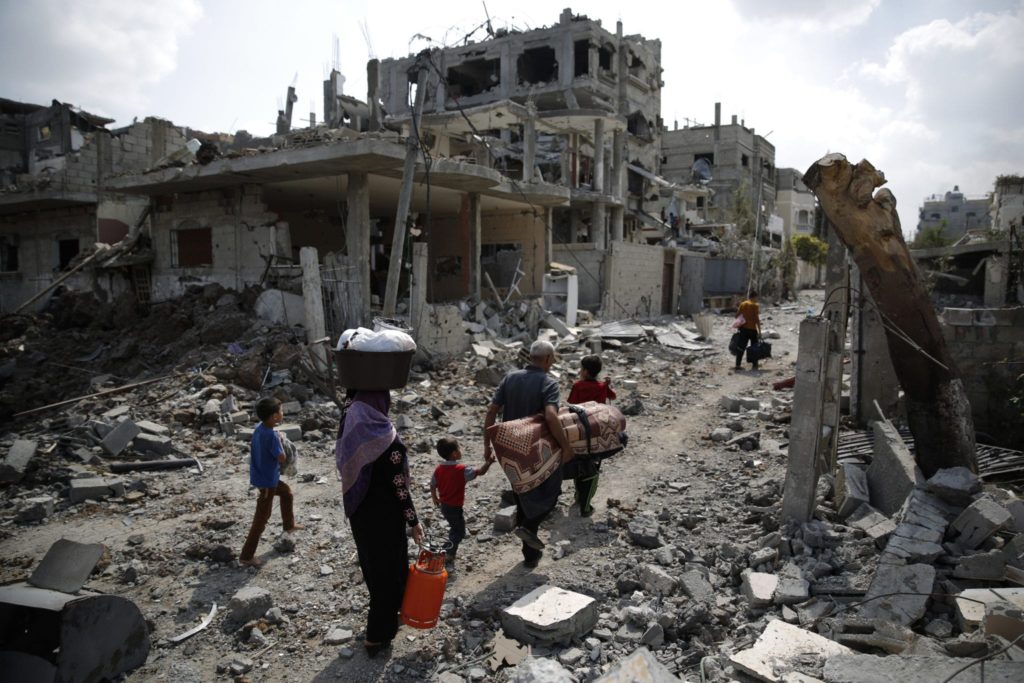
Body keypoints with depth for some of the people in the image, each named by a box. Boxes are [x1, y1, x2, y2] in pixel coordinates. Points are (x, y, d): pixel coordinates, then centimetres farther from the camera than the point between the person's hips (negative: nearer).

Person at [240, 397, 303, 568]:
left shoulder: (259, 428, -4)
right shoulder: (271, 435, -29)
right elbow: (282, 458, -21)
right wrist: (280, 441, -7)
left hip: (262, 476, 9)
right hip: (267, 481, -9)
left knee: (286, 492, 30)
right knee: (262, 518, 1)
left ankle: (289, 525, 47)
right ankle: (246, 556, 7)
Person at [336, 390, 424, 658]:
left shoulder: (348, 428, -8)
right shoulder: (387, 439, -26)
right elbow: (400, 487, -19)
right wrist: (413, 521, -9)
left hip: (358, 512, 7)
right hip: (384, 515, -7)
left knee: (371, 561, 26)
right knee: (388, 567, 12)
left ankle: (384, 612, 50)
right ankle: (377, 635, 23)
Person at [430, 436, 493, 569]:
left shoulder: (438, 469, -4)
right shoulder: (461, 470, -23)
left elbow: (432, 485, 7)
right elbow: (480, 472, -22)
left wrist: (435, 498, 22)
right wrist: (489, 461, -12)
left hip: (444, 505, 7)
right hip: (455, 507, -7)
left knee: (454, 528, 27)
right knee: (459, 532, 8)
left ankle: (450, 550, 39)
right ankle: (449, 557, 5)